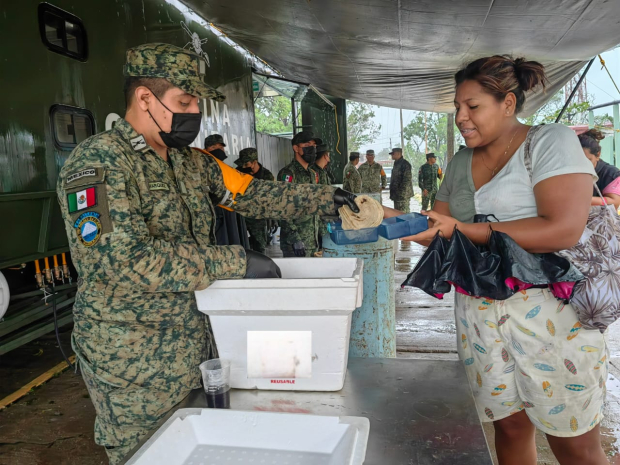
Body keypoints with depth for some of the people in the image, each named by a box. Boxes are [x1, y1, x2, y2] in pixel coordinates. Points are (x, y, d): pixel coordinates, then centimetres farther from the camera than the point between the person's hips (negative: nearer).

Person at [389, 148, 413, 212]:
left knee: (403, 213, -8)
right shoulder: (396, 164, 17)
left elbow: (407, 179, -20)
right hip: (396, 195, 10)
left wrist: (402, 192, -23)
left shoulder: (405, 164, -14)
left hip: (403, 195, -10)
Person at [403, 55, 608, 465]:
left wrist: (461, 230, -19)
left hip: (550, 309, -4)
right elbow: (440, 231, 13)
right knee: (511, 425, 11)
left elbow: (564, 229, -19)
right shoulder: (460, 164, 12)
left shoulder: (551, 141, -5)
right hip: (479, 310, 5)